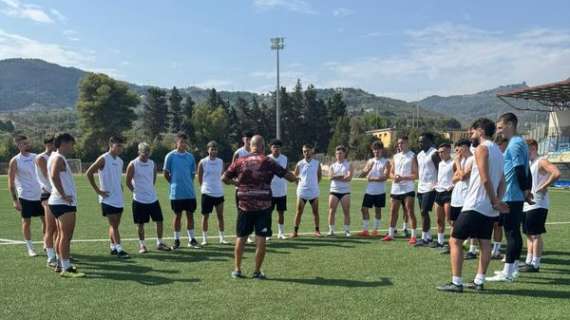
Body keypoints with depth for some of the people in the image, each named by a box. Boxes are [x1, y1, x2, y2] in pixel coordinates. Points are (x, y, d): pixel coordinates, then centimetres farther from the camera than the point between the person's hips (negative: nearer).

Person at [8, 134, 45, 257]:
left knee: (46, 220, 7)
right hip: (25, 196, -4)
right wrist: (15, 200, -10)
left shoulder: (35, 157, 5)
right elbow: (11, 182, -5)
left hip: (40, 195, 4)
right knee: (26, 222, 4)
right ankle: (30, 248, 16)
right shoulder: (15, 161, -6)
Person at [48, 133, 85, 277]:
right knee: (66, 236, -11)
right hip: (64, 203, -11)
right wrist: (63, 195, -26)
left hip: (61, 202, 11)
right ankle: (66, 268, -11)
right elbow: (54, 175, -29)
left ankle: (61, 264, 24)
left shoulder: (56, 157, 19)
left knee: (62, 235, 16)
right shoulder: (58, 158, -13)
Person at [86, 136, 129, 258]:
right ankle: (119, 249, -7)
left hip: (119, 199, 7)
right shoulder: (103, 159, -11)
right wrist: (98, 190, -13)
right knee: (114, 225, -7)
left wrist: (120, 189, 13)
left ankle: (113, 247, 20)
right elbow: (89, 173, -13)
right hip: (108, 199, -7)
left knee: (115, 225, 12)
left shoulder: (120, 161, 12)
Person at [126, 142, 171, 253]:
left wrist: (150, 189, 12)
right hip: (139, 200, -4)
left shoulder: (152, 163, 5)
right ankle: (142, 245, 17)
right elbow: (128, 182, -4)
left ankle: (160, 243, 17)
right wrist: (136, 191, -3)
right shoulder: (133, 165, -9)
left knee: (159, 220, 5)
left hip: (153, 198, 4)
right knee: (140, 224, 4)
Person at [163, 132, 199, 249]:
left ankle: (191, 239, 17)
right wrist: (174, 183, 1)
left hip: (190, 192, 3)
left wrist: (188, 184, 6)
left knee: (190, 214, 7)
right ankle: (176, 240, 15)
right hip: (176, 193, -3)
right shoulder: (170, 156, -4)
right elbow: (166, 174, 1)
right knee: (178, 215, 4)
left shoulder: (190, 156, 6)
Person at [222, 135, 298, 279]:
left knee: (241, 237, 13)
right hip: (263, 206, -2)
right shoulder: (268, 162, -4)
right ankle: (257, 271, 7)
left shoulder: (240, 161, 2)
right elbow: (290, 176, -3)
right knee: (261, 238, 3)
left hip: (244, 206, 3)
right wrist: (295, 178, 18)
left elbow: (224, 178, 3)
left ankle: (237, 270, 17)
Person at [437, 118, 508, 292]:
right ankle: (479, 281, 14)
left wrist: (494, 202, -12)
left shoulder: (482, 148, -12)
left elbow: (485, 179, -19)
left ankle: (456, 282, -4)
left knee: (455, 241, -3)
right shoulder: (497, 150, 16)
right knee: (485, 243, 11)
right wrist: (497, 201, 4)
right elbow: (502, 181, 14)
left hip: (475, 205, -9)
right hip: (489, 208, 9)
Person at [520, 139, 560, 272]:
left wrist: (543, 187, -20)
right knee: (529, 234, 12)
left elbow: (556, 173, -27)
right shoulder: (529, 163, 16)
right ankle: (528, 262, 18)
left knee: (536, 235, -4)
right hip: (527, 204, 9)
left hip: (537, 205, -9)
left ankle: (535, 264, 1)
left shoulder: (541, 162, -11)